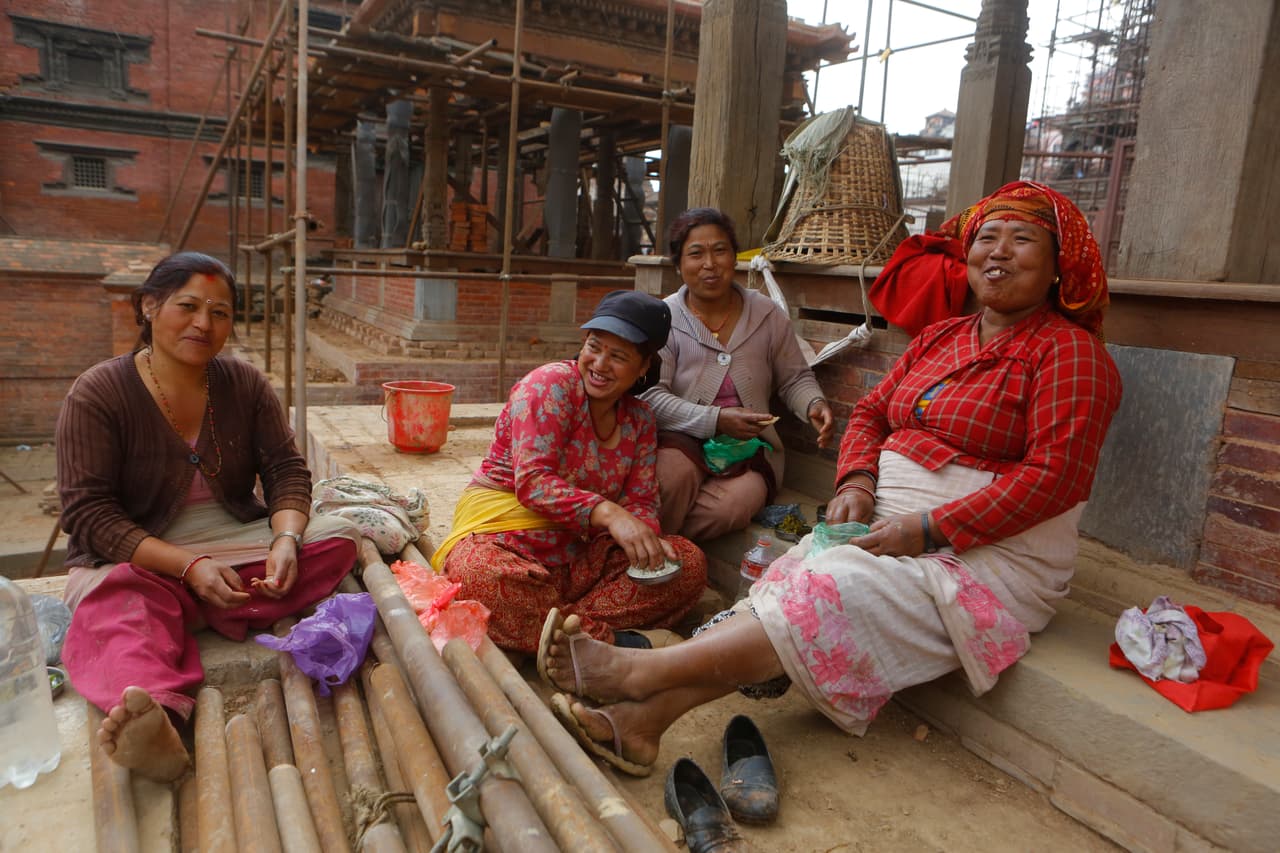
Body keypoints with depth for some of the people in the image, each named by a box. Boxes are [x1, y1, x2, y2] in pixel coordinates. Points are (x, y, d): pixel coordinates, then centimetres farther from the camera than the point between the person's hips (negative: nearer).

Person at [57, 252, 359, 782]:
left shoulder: (246, 385, 4)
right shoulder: (97, 394, -7)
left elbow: (286, 470, 0)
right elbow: (87, 511, -13)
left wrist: (286, 539, -23)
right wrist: (187, 565, -26)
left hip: (241, 544, 4)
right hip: (136, 558, -3)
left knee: (338, 539, -20)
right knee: (124, 605, -37)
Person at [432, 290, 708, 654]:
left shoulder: (640, 420, 9)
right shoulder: (551, 385, -10)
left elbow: (641, 501, 4)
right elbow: (532, 483, -21)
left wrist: (645, 537, -21)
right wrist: (608, 512, -34)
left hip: (582, 553, 6)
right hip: (503, 534, -5)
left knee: (689, 562, -14)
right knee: (477, 576, -40)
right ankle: (610, 642, -30)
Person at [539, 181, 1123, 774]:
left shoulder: (1070, 352, -7)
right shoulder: (940, 337, 16)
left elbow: (1054, 475, -18)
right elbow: (870, 412, 15)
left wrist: (929, 529, -22)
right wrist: (857, 480, -7)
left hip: (988, 559, -6)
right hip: (892, 533, 6)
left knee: (828, 593, -28)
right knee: (793, 576, -20)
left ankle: (638, 672, -30)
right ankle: (645, 715, -29)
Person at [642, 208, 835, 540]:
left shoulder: (767, 314, 7)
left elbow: (795, 378, 15)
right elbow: (651, 396, -10)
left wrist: (814, 404, -9)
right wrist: (716, 420, -21)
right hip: (682, 440, -2)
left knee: (734, 505, -31)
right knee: (673, 474, -38)